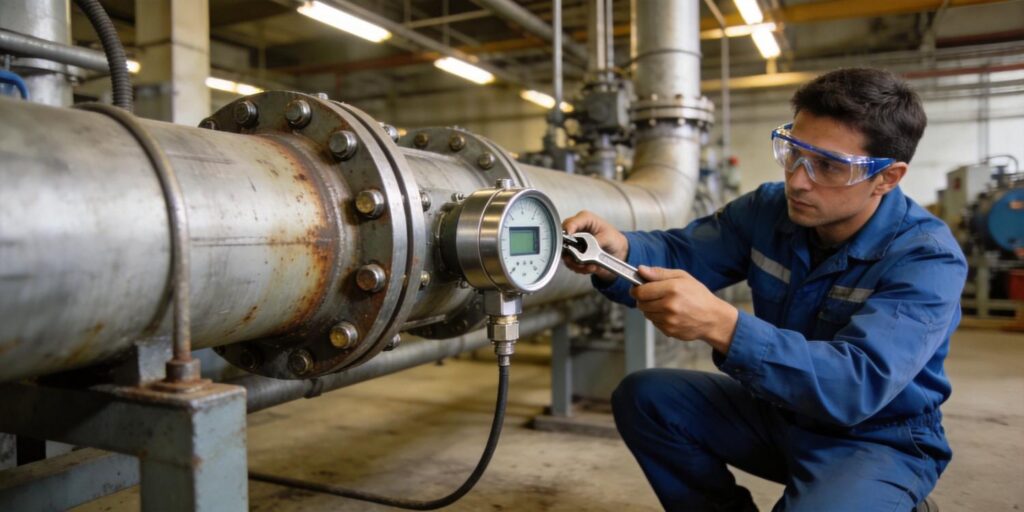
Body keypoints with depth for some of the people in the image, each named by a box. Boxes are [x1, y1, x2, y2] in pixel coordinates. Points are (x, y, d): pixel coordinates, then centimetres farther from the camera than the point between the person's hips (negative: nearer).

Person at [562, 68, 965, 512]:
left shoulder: (928, 259, -25)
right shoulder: (768, 209, -8)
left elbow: (857, 384, -37)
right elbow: (681, 252, -12)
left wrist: (720, 325, -50)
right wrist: (620, 252, -37)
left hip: (879, 438, -5)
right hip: (779, 412, 5)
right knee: (643, 397, -8)